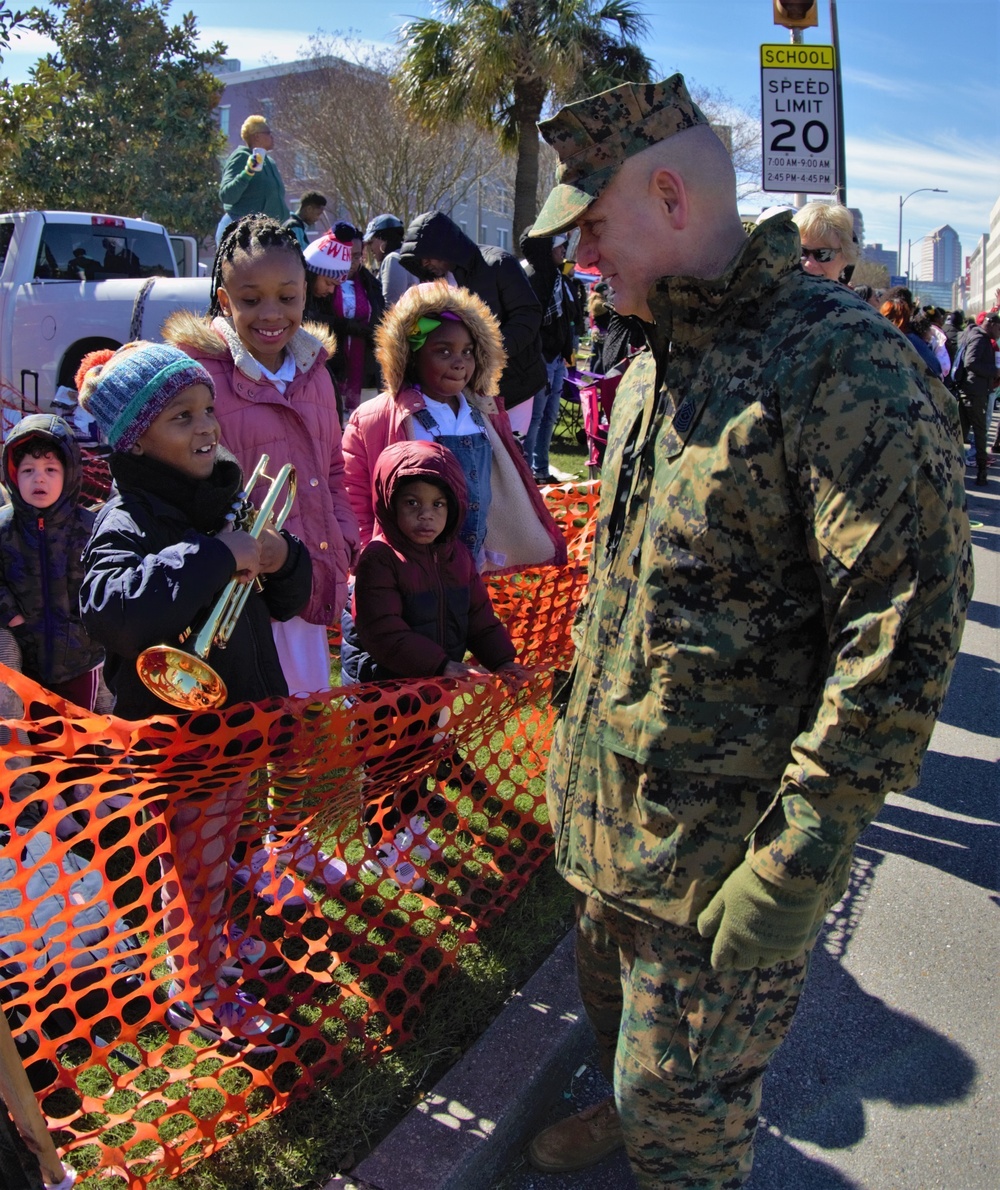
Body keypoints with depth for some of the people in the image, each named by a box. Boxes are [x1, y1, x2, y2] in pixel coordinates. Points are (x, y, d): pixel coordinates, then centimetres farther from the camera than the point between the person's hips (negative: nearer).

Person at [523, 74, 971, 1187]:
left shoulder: (843, 365, -20)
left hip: (723, 843, -8)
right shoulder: (657, 361, 10)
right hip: (620, 804, 8)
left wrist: (802, 856, -23)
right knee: (615, 1001, 29)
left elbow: (902, 635, -23)